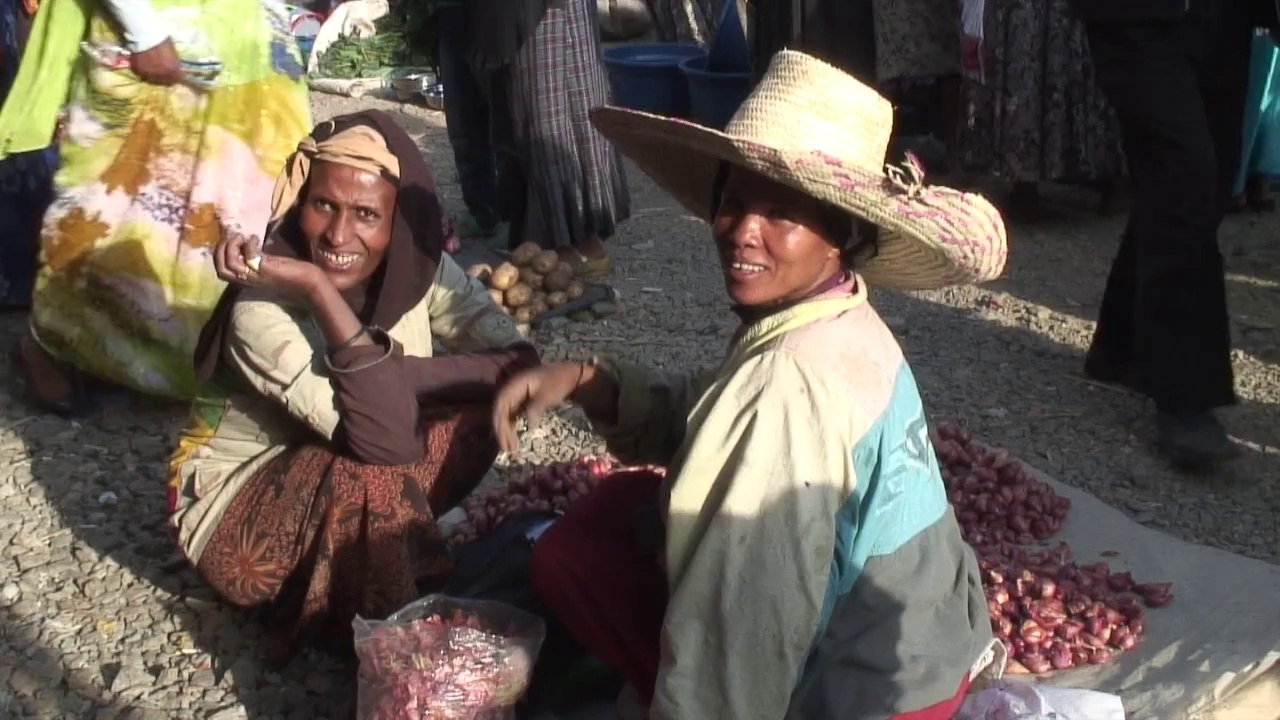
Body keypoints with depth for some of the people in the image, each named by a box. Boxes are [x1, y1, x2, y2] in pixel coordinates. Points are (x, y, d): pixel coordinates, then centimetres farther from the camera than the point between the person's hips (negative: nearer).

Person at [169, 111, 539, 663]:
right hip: (236, 509, -5)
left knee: (485, 402, -15)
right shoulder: (261, 310, -31)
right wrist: (317, 286, -44)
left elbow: (519, 362, -21)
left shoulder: (419, 267, -14)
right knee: (372, 472, -35)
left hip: (346, 502, 6)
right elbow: (386, 439, -41)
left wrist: (396, 374, -30)